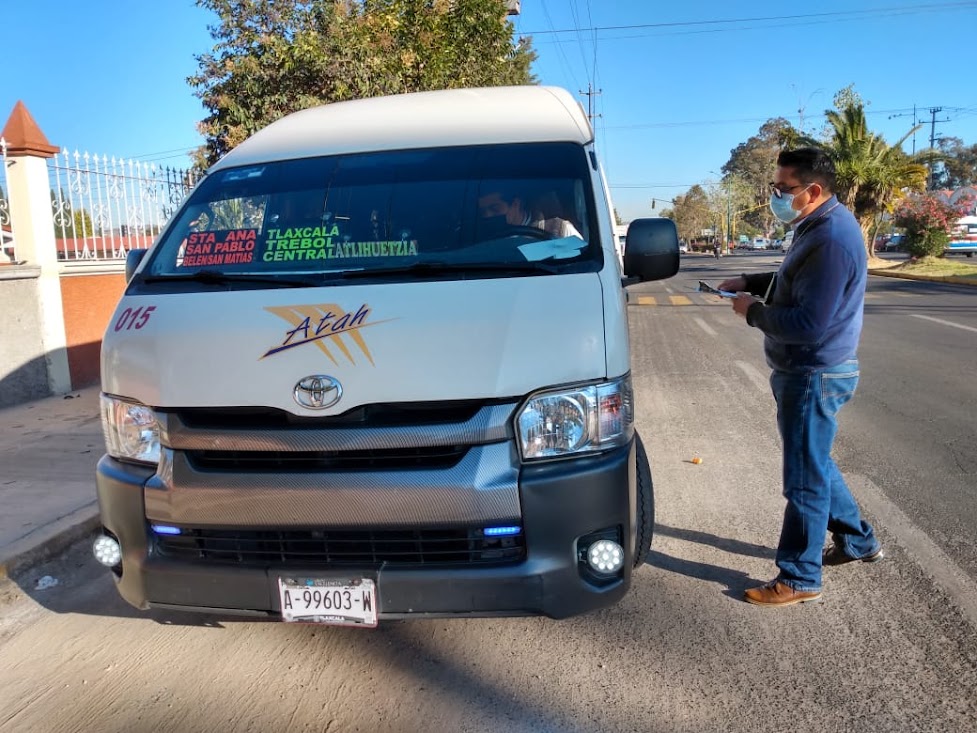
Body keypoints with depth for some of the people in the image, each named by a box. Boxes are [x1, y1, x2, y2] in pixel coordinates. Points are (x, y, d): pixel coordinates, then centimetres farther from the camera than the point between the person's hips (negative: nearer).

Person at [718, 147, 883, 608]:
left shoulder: (832, 239, -25)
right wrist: (750, 282, 9)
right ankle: (858, 540, 41)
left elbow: (807, 325, -29)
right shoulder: (820, 227, 8)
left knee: (804, 479, 1)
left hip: (814, 377, -10)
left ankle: (799, 580, 14)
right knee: (815, 465, 24)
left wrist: (753, 311, -15)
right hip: (805, 372, 10)